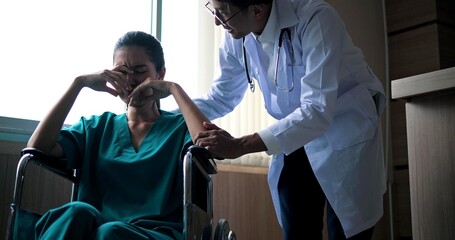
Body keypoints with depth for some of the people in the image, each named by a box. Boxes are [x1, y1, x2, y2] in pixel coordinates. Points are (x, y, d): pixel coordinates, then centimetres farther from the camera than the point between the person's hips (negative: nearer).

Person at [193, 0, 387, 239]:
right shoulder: (236, 39, -11)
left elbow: (317, 110, -36)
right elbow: (220, 98, 5)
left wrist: (239, 146, -41)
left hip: (346, 134, -5)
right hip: (295, 137, 5)